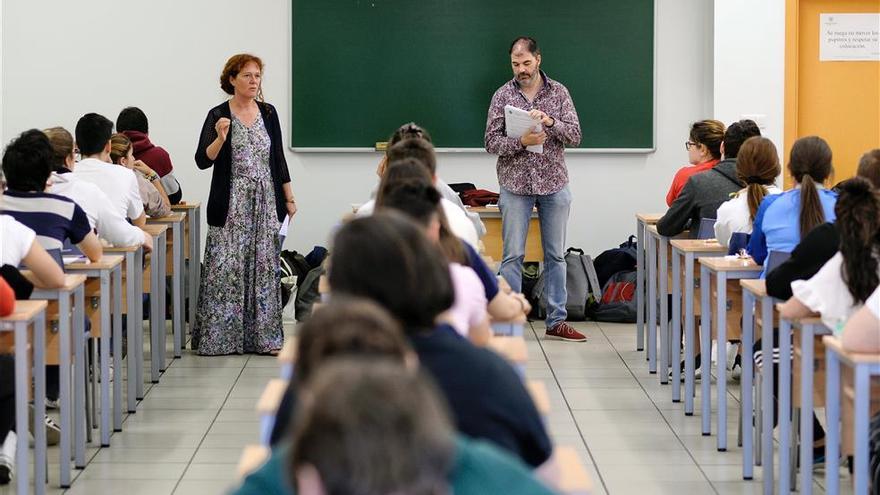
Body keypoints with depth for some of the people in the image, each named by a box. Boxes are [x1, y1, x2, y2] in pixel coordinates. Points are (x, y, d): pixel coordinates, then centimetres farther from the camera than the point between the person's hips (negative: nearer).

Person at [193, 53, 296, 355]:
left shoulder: (268, 113, 9)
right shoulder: (218, 115, -4)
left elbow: (278, 158, 13)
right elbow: (203, 161, -10)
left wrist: (289, 198, 11)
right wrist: (220, 138, -26)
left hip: (266, 202, 4)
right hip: (231, 205, -4)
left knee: (264, 267, 4)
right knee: (226, 268, -5)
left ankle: (263, 335, 10)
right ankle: (219, 336, 2)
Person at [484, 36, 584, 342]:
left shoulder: (558, 92, 3)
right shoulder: (503, 96, 1)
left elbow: (575, 136, -3)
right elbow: (491, 142, -3)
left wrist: (550, 121, -21)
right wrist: (521, 142, -21)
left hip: (554, 184, 2)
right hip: (515, 185, -1)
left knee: (555, 255, 7)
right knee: (513, 256, -1)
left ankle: (556, 321, 12)